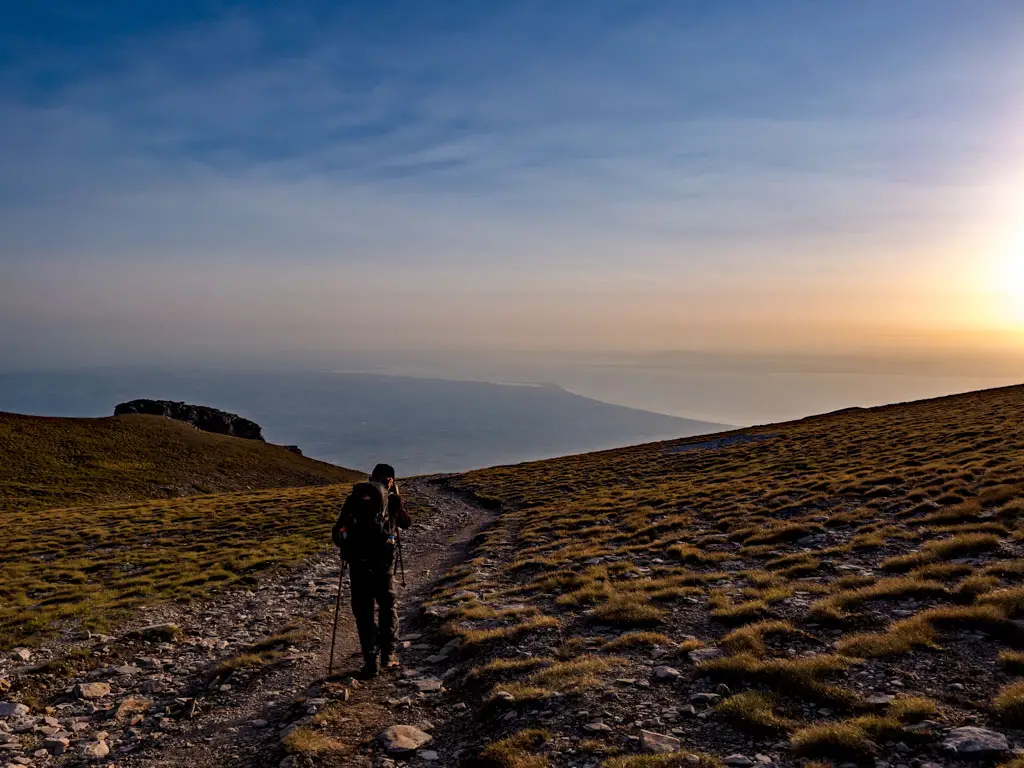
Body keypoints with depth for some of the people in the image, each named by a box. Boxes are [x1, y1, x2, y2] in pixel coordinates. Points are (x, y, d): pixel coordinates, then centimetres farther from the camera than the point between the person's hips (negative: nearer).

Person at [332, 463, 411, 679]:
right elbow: (407, 523, 19)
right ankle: (388, 654, 12)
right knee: (388, 606, 18)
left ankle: (370, 662, 4)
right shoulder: (391, 499, 2)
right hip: (383, 561, -1)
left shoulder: (354, 497, 5)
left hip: (357, 561, 1)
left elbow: (338, 531, 5)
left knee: (363, 611, 9)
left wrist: (346, 548, 23)